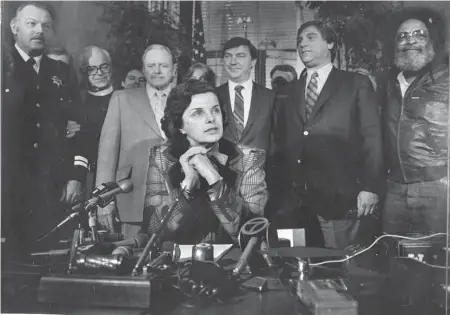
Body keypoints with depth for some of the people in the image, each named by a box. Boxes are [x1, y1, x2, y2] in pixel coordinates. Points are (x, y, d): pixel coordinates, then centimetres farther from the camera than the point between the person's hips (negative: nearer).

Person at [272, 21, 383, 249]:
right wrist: (281, 189, 6)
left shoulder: (357, 84, 5)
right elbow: (280, 143, 14)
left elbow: (371, 137, -1)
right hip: (295, 198, 3)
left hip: (339, 196, -3)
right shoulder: (287, 93, 15)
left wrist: (370, 187, -10)